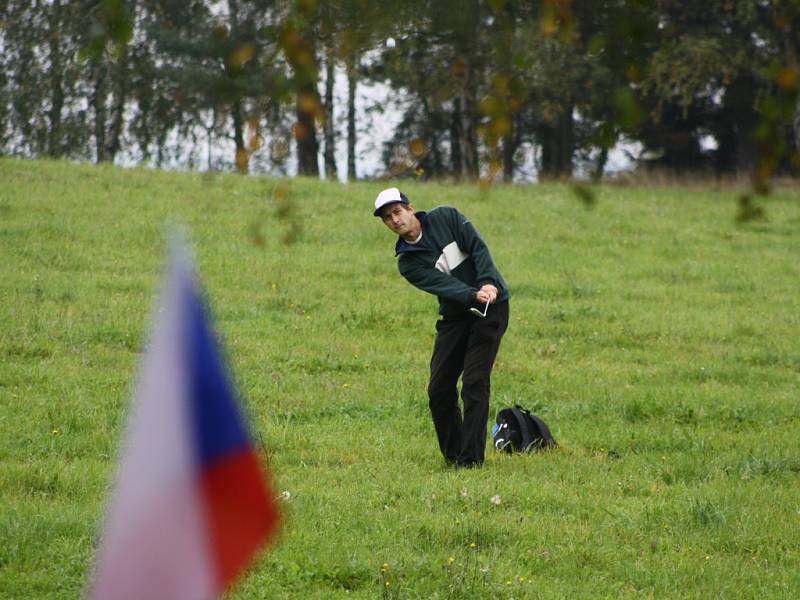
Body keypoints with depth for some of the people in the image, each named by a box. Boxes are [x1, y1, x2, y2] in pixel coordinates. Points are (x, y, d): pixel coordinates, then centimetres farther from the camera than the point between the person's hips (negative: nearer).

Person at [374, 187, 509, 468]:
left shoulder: (447, 218, -3)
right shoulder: (408, 263, -1)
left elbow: (478, 248, -11)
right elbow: (444, 285, -15)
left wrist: (488, 284, -27)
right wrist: (474, 296, -33)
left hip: (492, 307, -4)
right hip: (455, 316, 4)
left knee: (474, 382, -13)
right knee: (439, 390, -1)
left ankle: (471, 458, -12)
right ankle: (453, 454, 15)